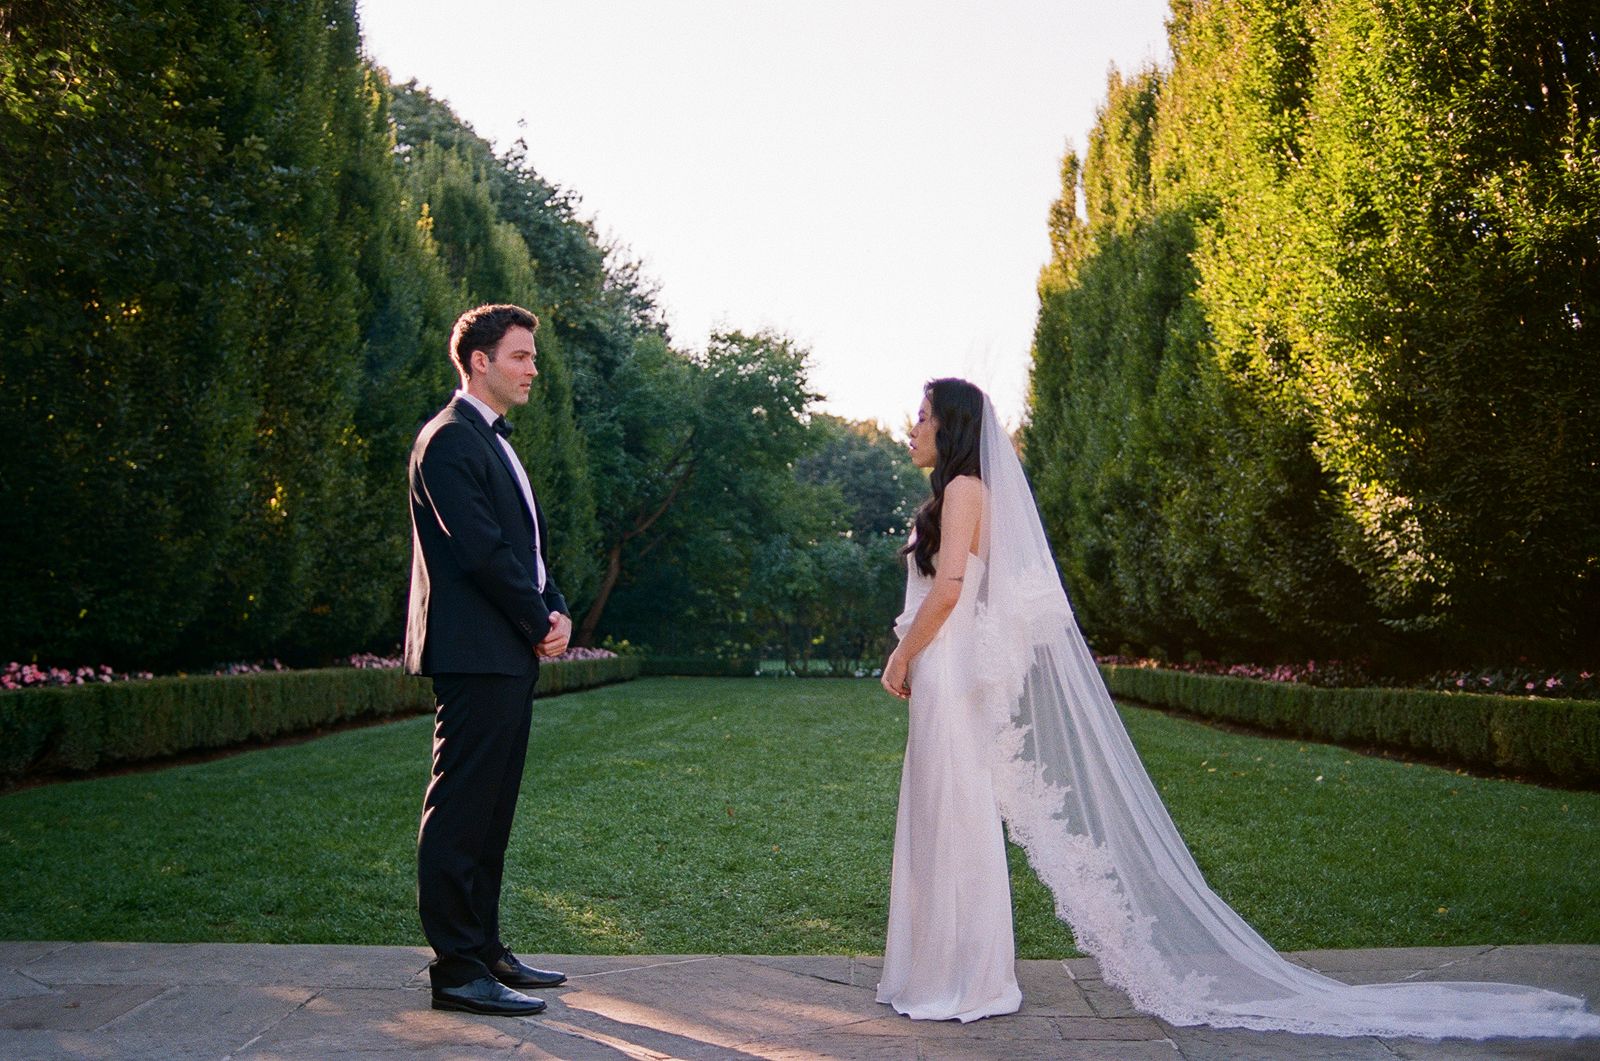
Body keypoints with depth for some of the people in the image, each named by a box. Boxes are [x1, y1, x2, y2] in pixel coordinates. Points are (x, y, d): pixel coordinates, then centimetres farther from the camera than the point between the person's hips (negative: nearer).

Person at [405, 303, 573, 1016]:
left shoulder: (493, 442, 21)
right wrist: (540, 623, -9)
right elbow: (481, 551, -17)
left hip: (511, 654, 10)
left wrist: (556, 610, 3)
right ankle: (457, 970, 0)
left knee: (491, 812, 14)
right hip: (474, 654, -10)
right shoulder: (451, 440, -11)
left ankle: (484, 950, 22)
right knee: (460, 811, -5)